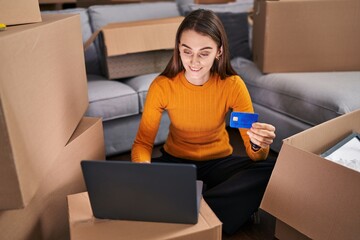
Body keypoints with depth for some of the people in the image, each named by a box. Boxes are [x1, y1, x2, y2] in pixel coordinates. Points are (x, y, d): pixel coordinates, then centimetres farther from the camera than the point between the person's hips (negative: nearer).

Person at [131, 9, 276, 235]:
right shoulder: (162, 86, -17)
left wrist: (258, 145, -42)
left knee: (274, 171, -26)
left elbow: (254, 155, -16)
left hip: (219, 162, 1)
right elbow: (142, 143, -12)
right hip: (175, 162, 0)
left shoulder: (232, 84, -17)